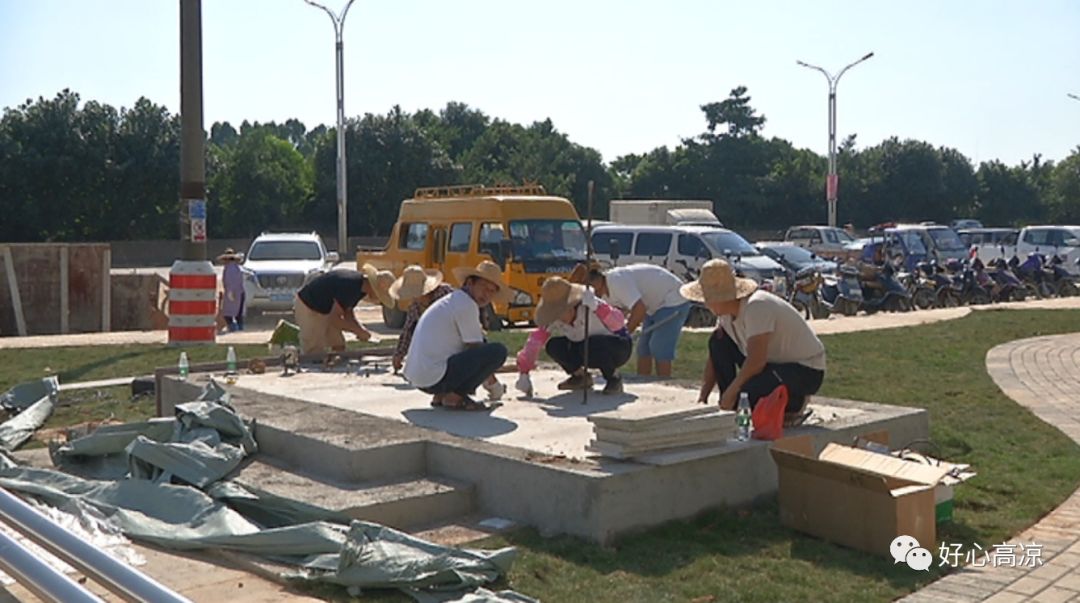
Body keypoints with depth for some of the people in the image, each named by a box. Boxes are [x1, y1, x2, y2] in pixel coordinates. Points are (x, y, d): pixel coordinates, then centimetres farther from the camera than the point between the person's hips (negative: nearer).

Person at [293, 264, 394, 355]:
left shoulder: (361, 287, -4)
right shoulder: (349, 285, -32)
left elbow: (347, 312, 9)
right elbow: (334, 318, -31)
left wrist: (361, 329, -8)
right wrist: (358, 331, -23)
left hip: (326, 309, 9)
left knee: (339, 346, 8)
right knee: (315, 354, -8)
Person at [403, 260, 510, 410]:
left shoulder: (452, 300, 20)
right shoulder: (466, 305, -10)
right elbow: (476, 350, -5)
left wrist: (490, 378, 29)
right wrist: (493, 382, 10)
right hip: (434, 378, -10)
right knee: (498, 351, -13)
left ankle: (441, 395, 14)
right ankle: (454, 396, -9)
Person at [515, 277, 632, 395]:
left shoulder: (589, 309, -31)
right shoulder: (554, 320, -15)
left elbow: (618, 324, -42)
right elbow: (534, 342, -21)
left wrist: (597, 308, -55)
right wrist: (524, 374, -28)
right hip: (591, 353, 5)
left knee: (591, 346, -38)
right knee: (553, 346, -19)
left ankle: (614, 378, -10)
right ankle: (581, 377, 5)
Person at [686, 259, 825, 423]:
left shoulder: (757, 307, -29)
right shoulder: (727, 312, -1)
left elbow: (756, 362, -35)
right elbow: (715, 355, 6)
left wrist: (731, 391, -24)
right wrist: (703, 396, -2)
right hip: (776, 362, 9)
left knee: (749, 389, -36)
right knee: (718, 342, 0)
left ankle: (794, 405, -4)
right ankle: (729, 409, 3)